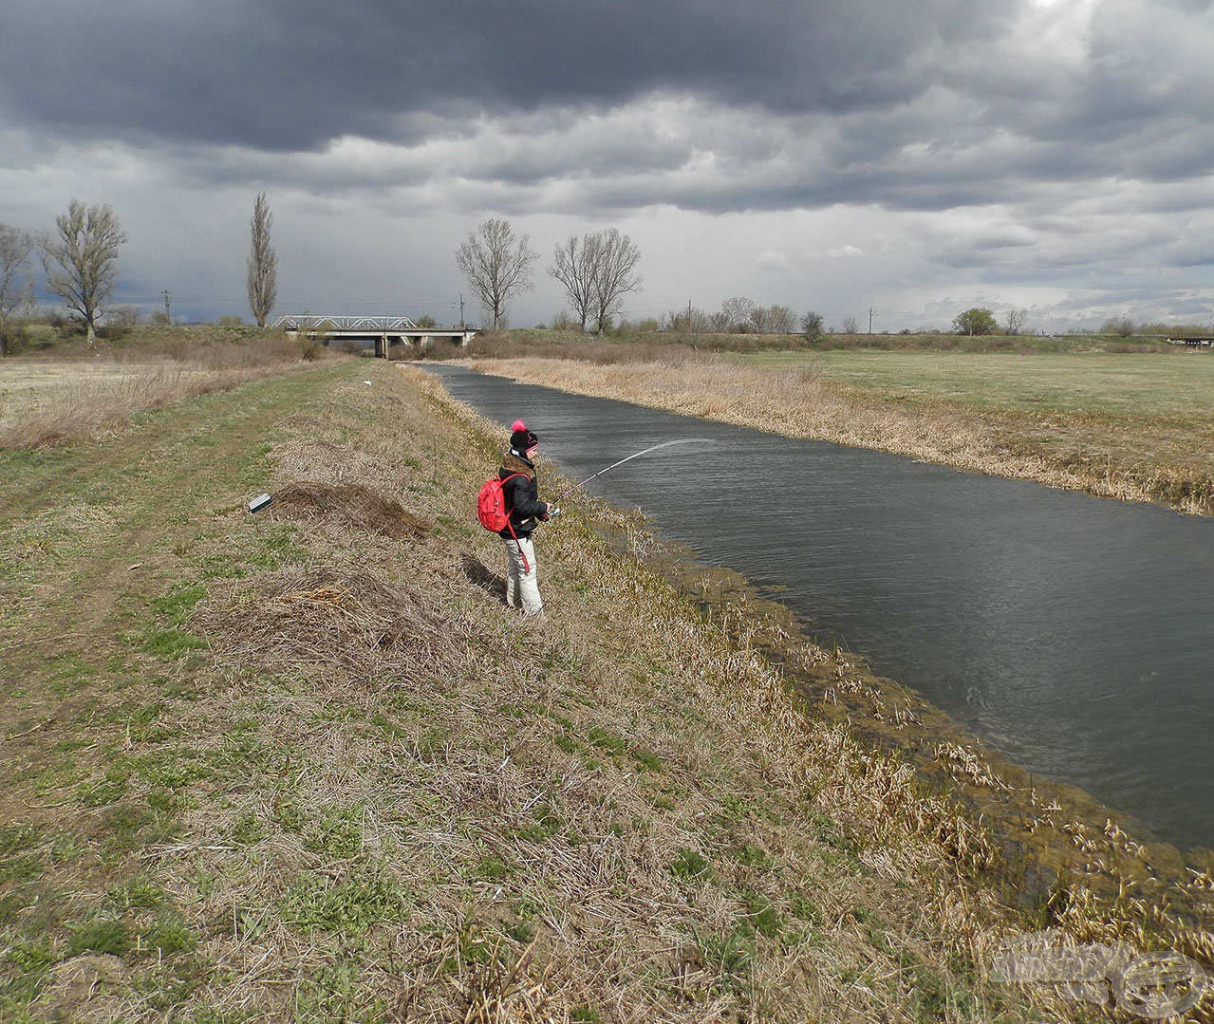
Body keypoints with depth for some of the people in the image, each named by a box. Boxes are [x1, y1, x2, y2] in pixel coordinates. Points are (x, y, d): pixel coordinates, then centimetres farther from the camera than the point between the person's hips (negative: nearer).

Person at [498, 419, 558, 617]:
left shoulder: (510, 467, 4)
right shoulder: (520, 477, -28)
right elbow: (521, 506, -28)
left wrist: (539, 511, 6)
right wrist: (543, 507, -14)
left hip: (509, 528, 10)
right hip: (517, 531, -10)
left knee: (516, 565, 25)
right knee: (527, 569, 2)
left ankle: (514, 600, 42)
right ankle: (533, 610, 12)